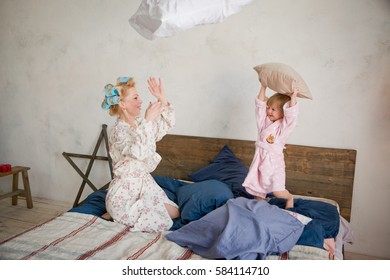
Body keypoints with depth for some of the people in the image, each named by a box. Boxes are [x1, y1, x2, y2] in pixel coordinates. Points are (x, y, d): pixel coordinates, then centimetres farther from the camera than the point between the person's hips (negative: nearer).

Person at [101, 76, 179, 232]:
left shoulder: (140, 123, 3)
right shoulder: (118, 131, -22)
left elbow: (167, 124, 10)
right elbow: (138, 151, -39)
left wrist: (162, 99, -3)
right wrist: (148, 120, -36)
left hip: (144, 183, 8)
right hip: (125, 189, -8)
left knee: (174, 212, 10)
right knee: (161, 223, -13)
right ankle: (116, 215, 5)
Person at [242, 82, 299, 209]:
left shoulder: (284, 125, -7)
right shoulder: (264, 121, 6)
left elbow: (292, 114, -24)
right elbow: (260, 104, 3)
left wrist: (293, 97, -29)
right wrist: (263, 87, 1)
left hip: (274, 162, -5)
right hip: (259, 159, 5)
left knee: (278, 192, -10)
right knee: (256, 189, 10)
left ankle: (290, 198, 23)